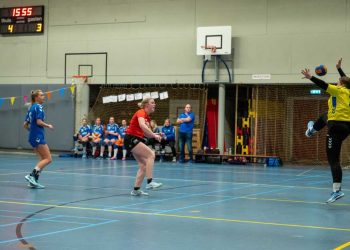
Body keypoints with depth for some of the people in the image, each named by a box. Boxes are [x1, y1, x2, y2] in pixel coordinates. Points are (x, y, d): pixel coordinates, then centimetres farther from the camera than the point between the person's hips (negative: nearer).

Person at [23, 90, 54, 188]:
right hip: (38, 137, -9)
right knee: (48, 159, -8)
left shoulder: (31, 108, 17)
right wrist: (48, 126, -5)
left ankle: (34, 181, 4)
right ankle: (32, 175, -19)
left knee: (43, 159, 12)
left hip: (33, 137, 9)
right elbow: (39, 122, -20)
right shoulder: (38, 107, -9)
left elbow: (25, 125, 18)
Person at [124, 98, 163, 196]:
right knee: (151, 154, -21)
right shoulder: (141, 112, -12)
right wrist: (154, 135, -34)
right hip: (131, 139, -10)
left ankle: (136, 189, 9)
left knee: (144, 165, 5)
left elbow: (146, 134, 17)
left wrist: (156, 135, 0)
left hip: (137, 140, 10)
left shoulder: (148, 117, 15)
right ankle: (150, 182, -27)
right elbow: (142, 125, -32)